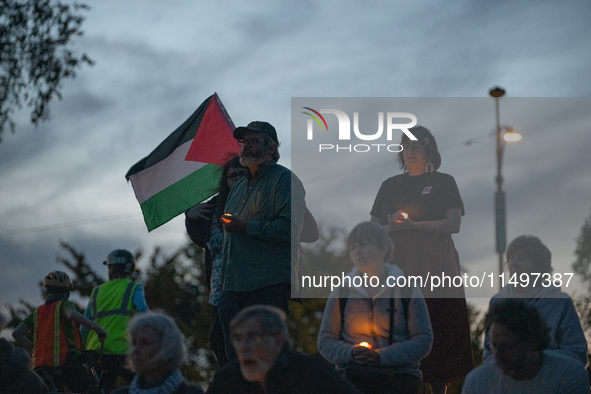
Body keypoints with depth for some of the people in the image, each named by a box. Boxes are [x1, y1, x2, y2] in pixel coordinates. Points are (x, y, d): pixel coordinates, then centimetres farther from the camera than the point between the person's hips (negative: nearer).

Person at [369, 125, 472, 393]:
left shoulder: (443, 182, 9)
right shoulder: (390, 185, 19)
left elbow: (454, 223, -3)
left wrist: (413, 225, -13)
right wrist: (391, 227, -8)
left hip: (434, 266, -2)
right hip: (398, 266, 3)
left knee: (437, 330, -8)